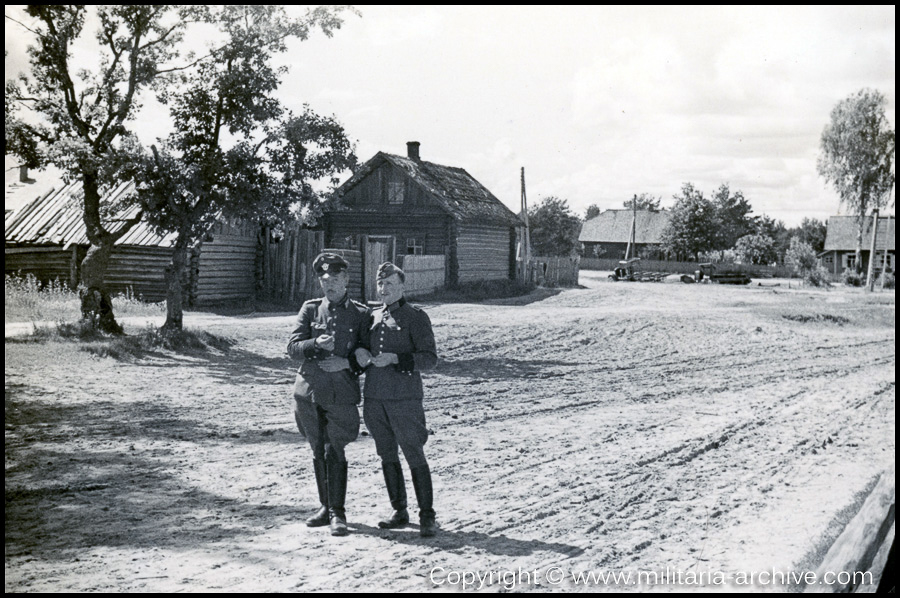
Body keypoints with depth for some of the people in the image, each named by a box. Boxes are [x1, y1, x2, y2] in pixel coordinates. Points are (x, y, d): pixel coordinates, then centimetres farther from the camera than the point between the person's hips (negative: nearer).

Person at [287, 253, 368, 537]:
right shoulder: (310, 309, 8)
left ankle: (337, 512, 3)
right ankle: (326, 506, 25)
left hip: (342, 393, -3)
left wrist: (347, 362, -13)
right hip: (309, 391, 3)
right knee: (318, 451, 12)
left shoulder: (361, 314, 3)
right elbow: (292, 347, 3)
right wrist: (316, 344, -16)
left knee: (335, 451, -8)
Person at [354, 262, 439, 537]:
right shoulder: (373, 317, 13)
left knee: (414, 456, -4)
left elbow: (430, 357, -9)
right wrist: (360, 353, -1)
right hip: (374, 397, 6)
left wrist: (394, 358, -20)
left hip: (404, 398, -6)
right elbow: (363, 347, 24)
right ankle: (399, 511, 24)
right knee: (387, 456, 12)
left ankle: (427, 516, 5)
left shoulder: (416, 317, -4)